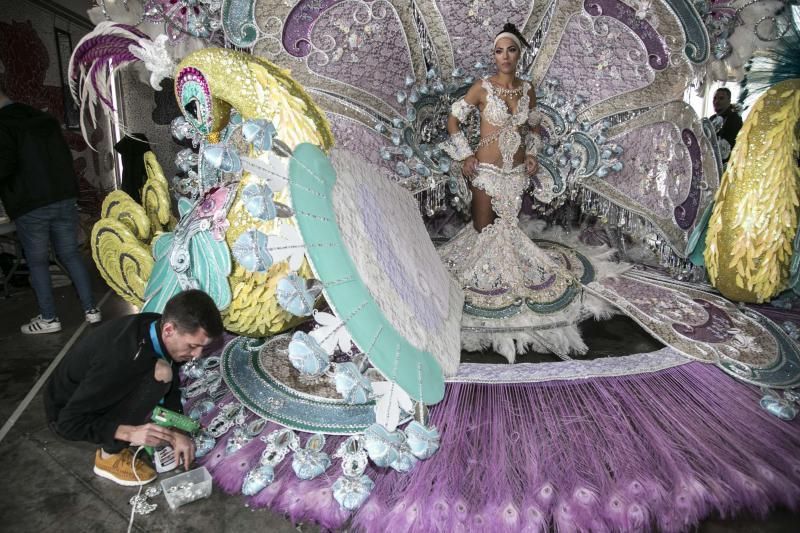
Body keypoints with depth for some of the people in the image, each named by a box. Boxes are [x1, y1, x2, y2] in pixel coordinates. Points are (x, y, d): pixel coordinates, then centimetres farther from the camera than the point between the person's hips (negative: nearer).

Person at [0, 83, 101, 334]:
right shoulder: (46, 119, 12)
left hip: (30, 207, -6)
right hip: (64, 198, 6)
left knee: (37, 262, 5)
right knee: (71, 254, 11)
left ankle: (48, 318, 11)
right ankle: (90, 309, 11)